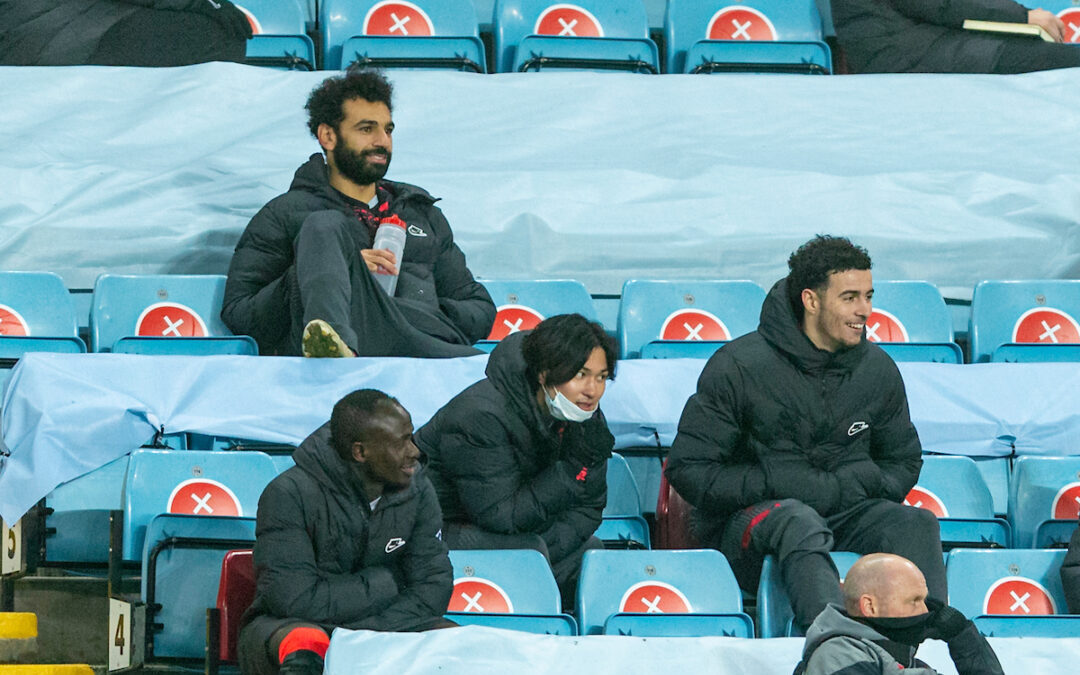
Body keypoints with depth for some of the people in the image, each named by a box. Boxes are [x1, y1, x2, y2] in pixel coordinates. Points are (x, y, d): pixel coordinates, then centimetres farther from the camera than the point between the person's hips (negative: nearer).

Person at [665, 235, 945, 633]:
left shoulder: (878, 369, 8)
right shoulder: (739, 367, -6)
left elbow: (903, 464, 20)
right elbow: (688, 470, -6)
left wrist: (841, 487, -3)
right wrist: (776, 484, -17)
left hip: (844, 514, 4)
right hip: (748, 517, -4)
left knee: (917, 524, -25)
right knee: (799, 522, -38)